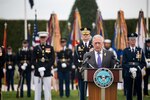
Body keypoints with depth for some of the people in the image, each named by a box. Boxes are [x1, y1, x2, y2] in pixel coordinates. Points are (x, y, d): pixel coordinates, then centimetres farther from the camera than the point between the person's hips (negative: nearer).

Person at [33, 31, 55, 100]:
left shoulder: (50, 48, 5)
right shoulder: (36, 48, 7)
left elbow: (52, 61, -1)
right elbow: (33, 60, 3)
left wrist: (45, 68, -13)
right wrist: (39, 68, -12)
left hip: (47, 73, -1)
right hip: (37, 73, 1)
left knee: (47, 91, -1)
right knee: (37, 91, 1)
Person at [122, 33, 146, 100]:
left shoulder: (140, 50, 8)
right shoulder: (125, 51, 5)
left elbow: (143, 63, 5)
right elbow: (124, 63, -1)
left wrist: (137, 68, -12)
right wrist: (130, 69, -17)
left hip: (138, 73, 1)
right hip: (128, 74, -1)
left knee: (139, 91, 3)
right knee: (129, 91, 1)